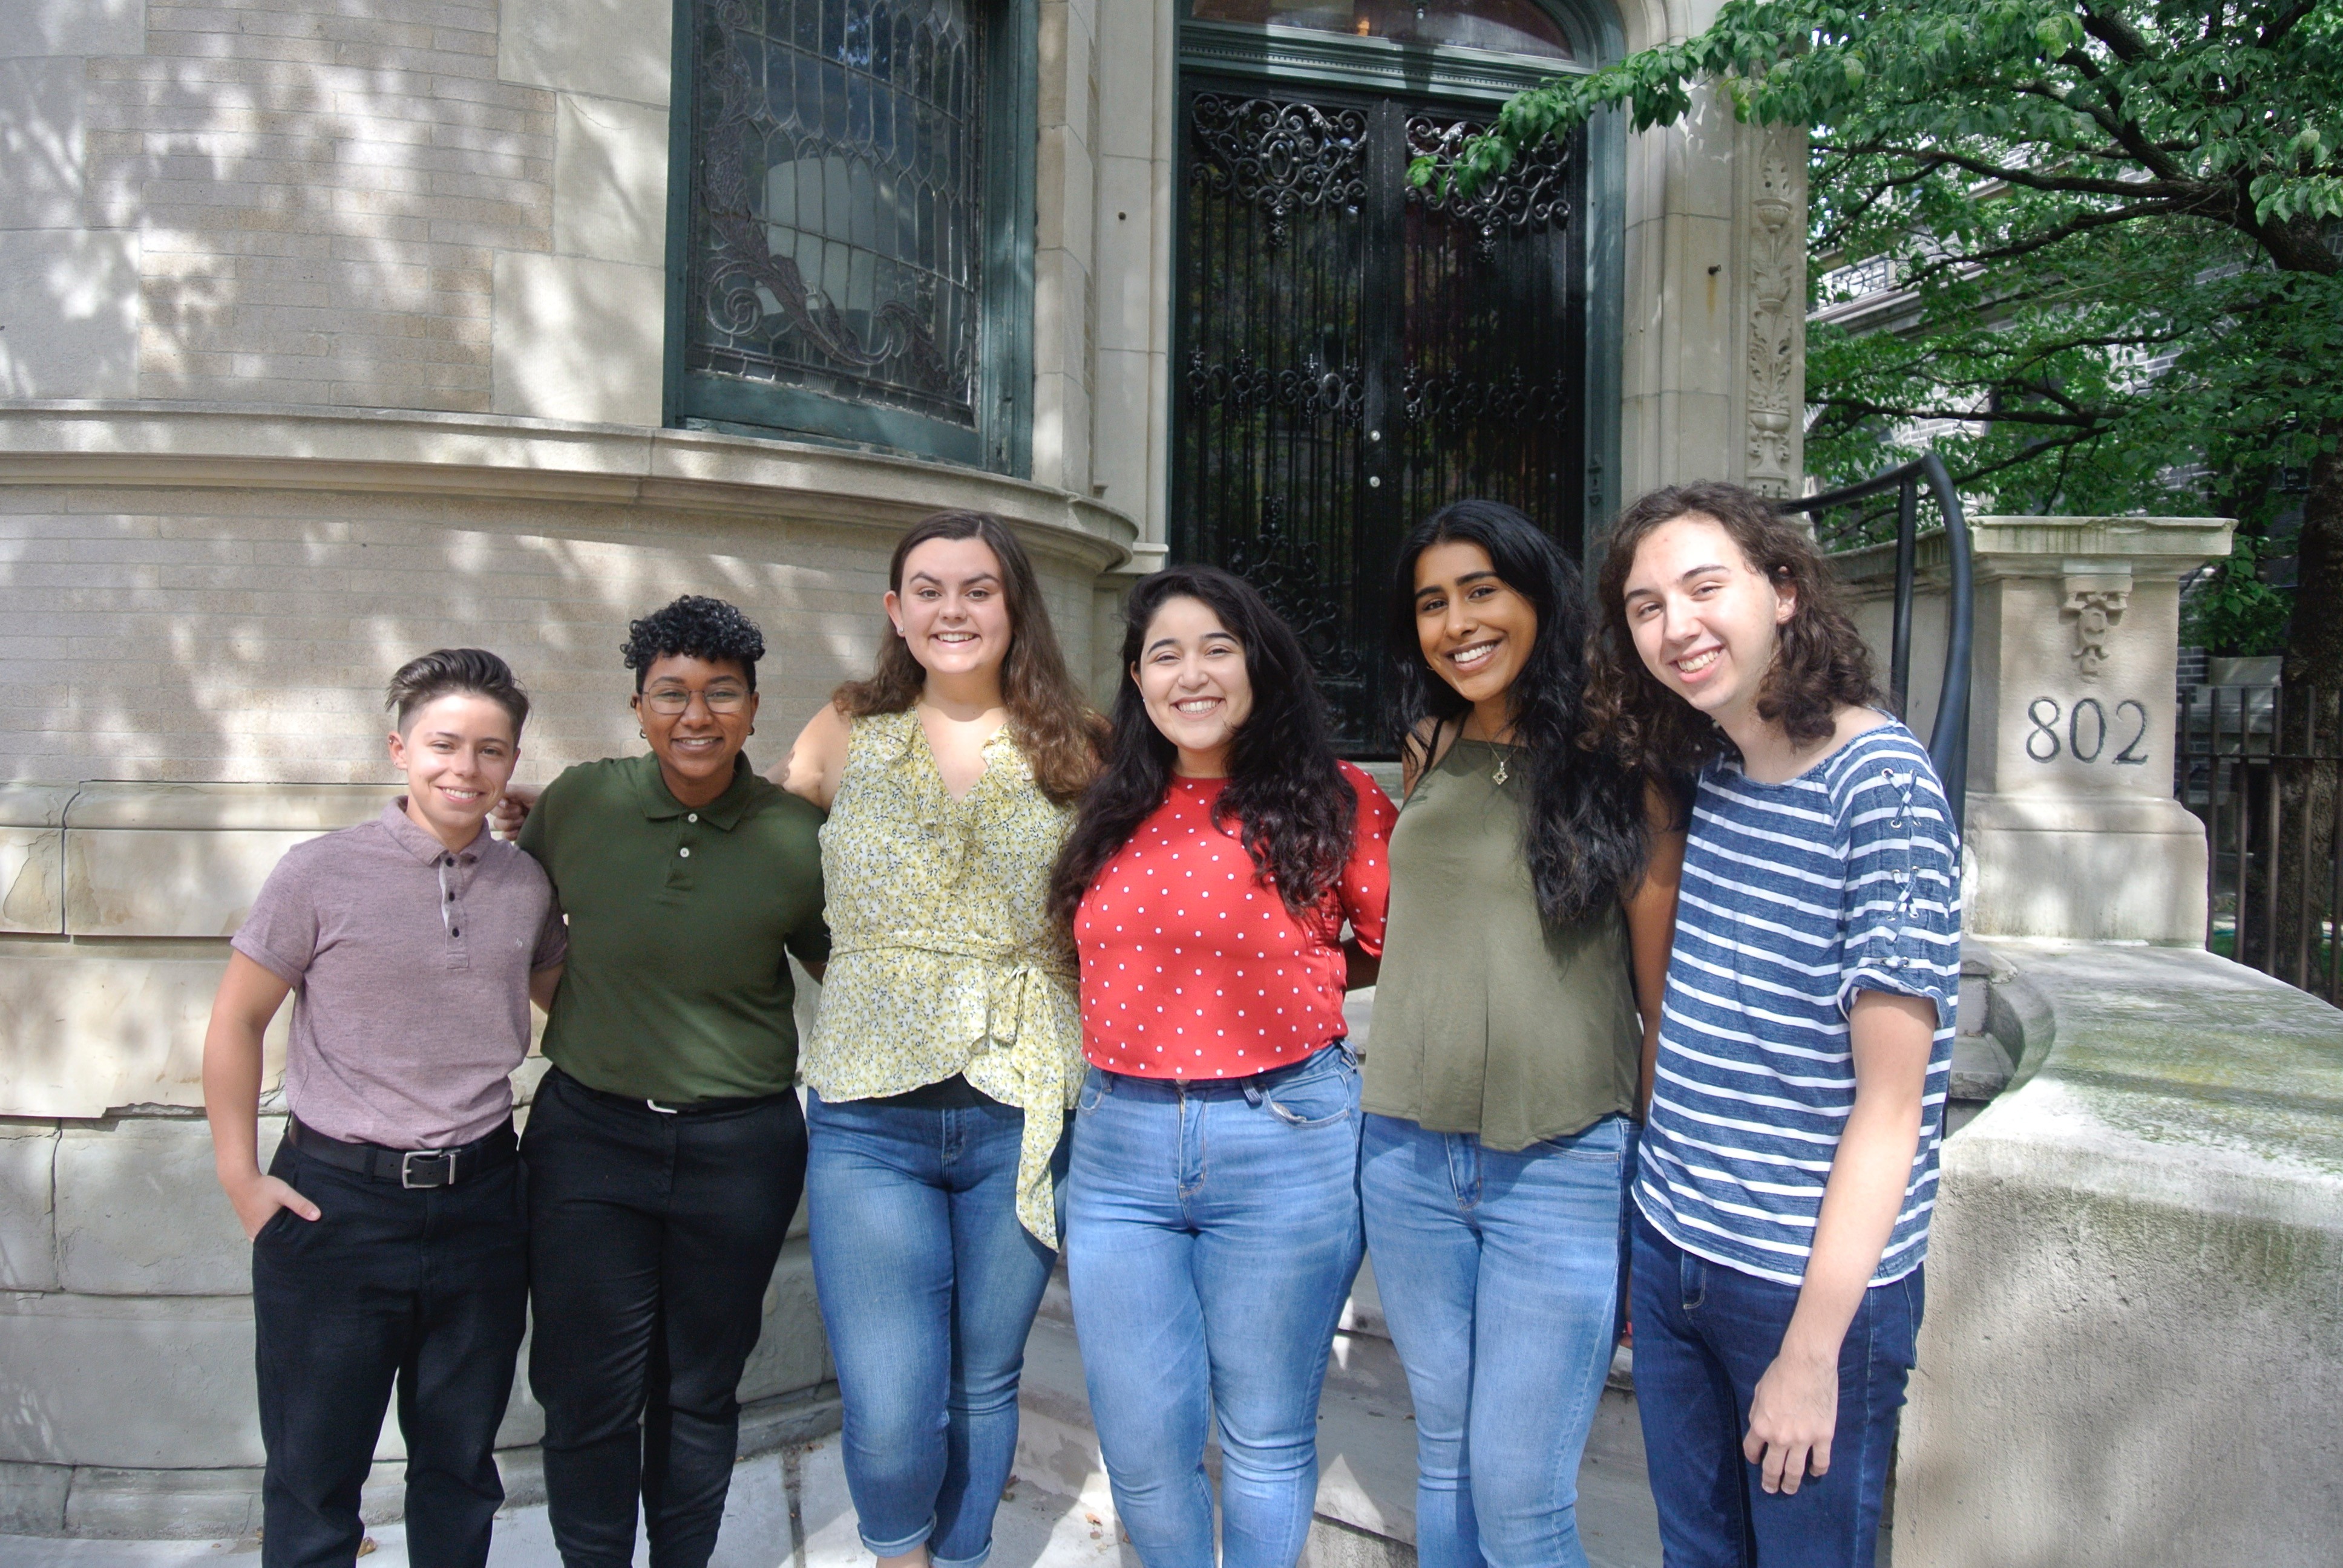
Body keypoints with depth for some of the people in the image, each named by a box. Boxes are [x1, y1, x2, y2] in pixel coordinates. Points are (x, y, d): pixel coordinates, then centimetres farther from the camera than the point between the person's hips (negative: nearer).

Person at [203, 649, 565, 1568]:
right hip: (336, 1199, -3)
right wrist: (241, 1179, -3)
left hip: (480, 1203, 3)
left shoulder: (526, 885, 2)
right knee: (313, 1474, 10)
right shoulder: (320, 875, -8)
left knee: (460, 1467, 17)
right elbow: (236, 1022, -1)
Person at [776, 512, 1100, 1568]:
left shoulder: (1070, 747, 4)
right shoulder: (845, 736, 6)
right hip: (871, 1115, 0)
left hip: (1022, 1115, 1)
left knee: (984, 1386, 14)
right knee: (890, 1420, -7)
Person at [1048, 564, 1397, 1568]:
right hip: (1118, 1144, 4)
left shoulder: (1333, 801, -3)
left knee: (1265, 1439, 11)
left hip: (1284, 1138, -4)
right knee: (1141, 1447, 11)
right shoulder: (1115, 816, 10)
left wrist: (1279, 978, -1)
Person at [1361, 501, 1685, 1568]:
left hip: (1565, 1166, -4)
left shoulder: (1617, 768, -6)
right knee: (1444, 1461, 17)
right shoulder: (1427, 754, 8)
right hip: (1408, 1158, 5)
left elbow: (1667, 996, -5)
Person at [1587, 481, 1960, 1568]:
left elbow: (1889, 1108, -19)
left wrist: (1811, 1351, -18)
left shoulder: (1880, 783, -18)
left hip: (1817, 1282, -6)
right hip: (1672, 1255, 6)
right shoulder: (1708, 771, 4)